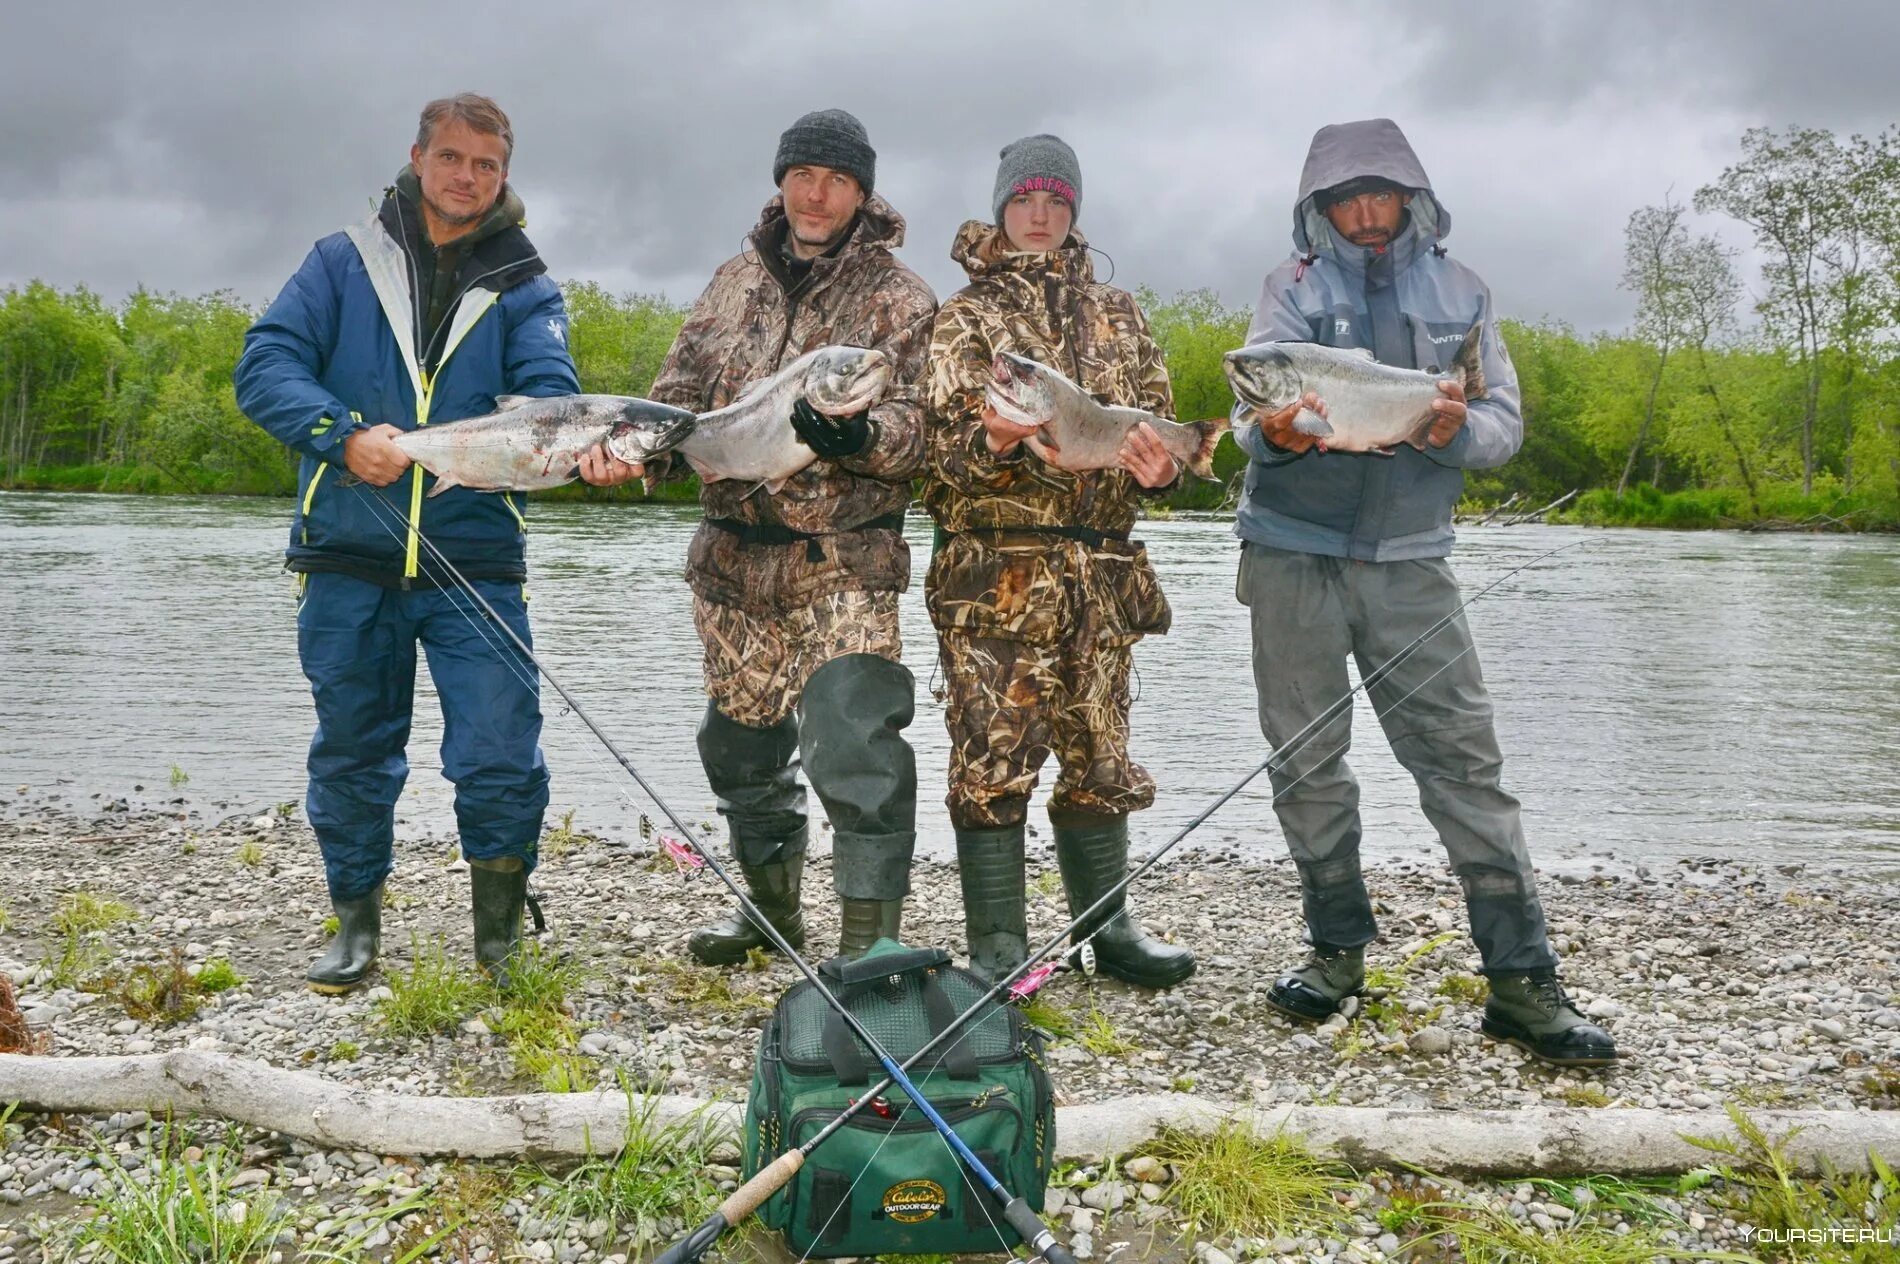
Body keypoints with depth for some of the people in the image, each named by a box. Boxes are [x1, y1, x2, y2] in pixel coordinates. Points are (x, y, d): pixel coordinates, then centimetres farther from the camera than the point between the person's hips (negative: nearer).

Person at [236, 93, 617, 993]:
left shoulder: (524, 287, 8)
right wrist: (344, 435, -20)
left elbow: (547, 392, -9)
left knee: (500, 758, -6)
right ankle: (356, 924, 31)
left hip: (475, 559, -1)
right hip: (348, 558, 1)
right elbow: (266, 365, -2)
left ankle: (499, 935, 15)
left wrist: (578, 444, -32)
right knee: (351, 752, 12)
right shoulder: (343, 262, 9)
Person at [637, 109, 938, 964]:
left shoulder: (899, 299, -1)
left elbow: (920, 431, -10)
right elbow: (681, 388, 14)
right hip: (735, 559, 6)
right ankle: (773, 911, 36)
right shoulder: (736, 282, 14)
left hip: (844, 565, -5)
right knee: (740, 741, 16)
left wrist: (861, 437, -32)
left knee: (856, 750, -15)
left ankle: (870, 941, -5)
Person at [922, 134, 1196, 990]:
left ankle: (1106, 927, 25)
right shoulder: (965, 317, 4)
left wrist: (1158, 467, -8)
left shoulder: (1116, 314, 16)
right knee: (993, 759, -4)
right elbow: (943, 444, -6)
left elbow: (1158, 416, 15)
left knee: (1099, 753, 12)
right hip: (995, 575, -4)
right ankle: (997, 950, 5)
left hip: (1100, 574, 4)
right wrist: (993, 438, -28)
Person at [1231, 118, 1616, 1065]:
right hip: (1293, 551, 0)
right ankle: (1338, 947, 21)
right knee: (1306, 758, 5)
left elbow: (1505, 423, 4)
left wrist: (1457, 430, -18)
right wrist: (1273, 434, -34)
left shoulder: (1459, 292, 9)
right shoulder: (1294, 288, 4)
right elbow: (1254, 407, -11)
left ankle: (1521, 979, 0)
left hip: (1409, 557, 1)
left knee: (1462, 757, -4)